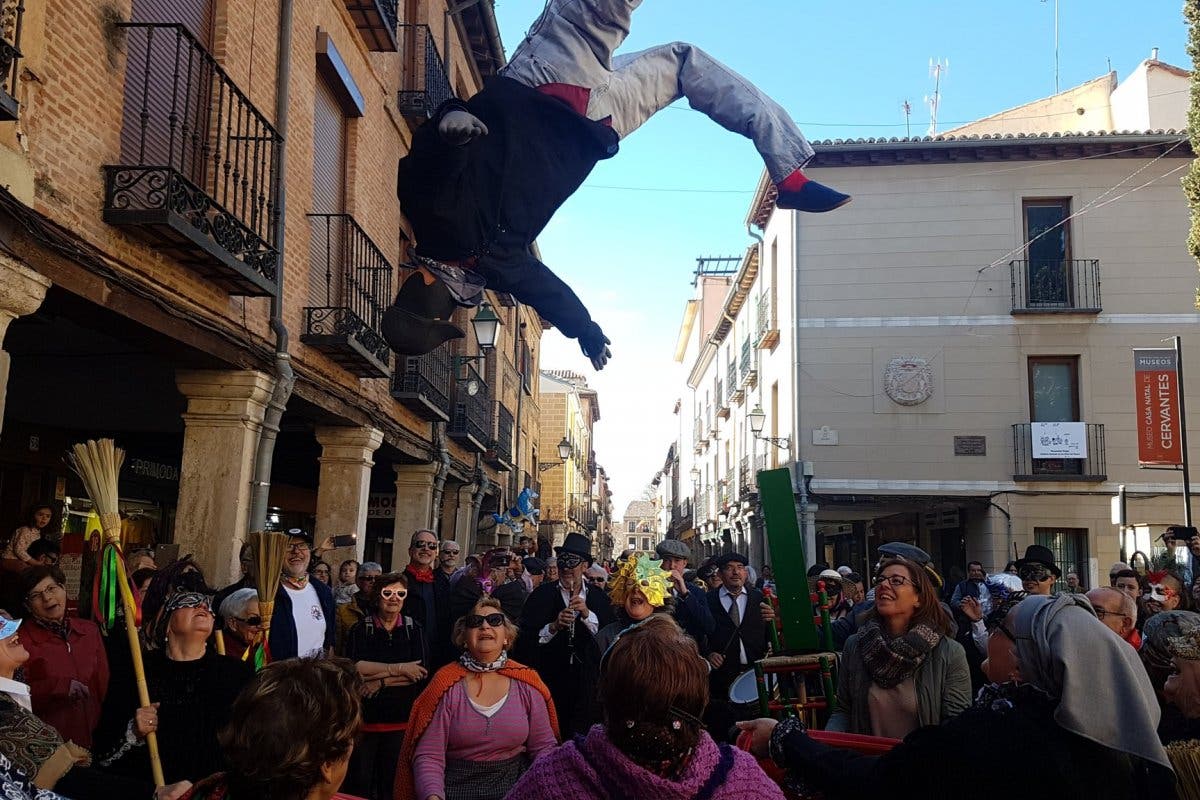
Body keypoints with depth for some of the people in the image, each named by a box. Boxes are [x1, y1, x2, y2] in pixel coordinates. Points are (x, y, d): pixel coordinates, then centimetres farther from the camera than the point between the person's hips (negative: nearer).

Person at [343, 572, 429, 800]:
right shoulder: (361, 629, 2)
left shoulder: (414, 629, 4)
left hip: (402, 719, 1)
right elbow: (355, 667, -14)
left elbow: (421, 671, -7)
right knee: (360, 781, 5)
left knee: (395, 781, 8)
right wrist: (400, 669, -15)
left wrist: (381, 680, -13)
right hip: (366, 715, -1)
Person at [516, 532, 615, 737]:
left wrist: (587, 614, -16)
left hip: (586, 684, 1)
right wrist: (553, 626, -19)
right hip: (549, 680, -1)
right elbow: (524, 640, -6)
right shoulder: (542, 595, -1)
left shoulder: (599, 599, 4)